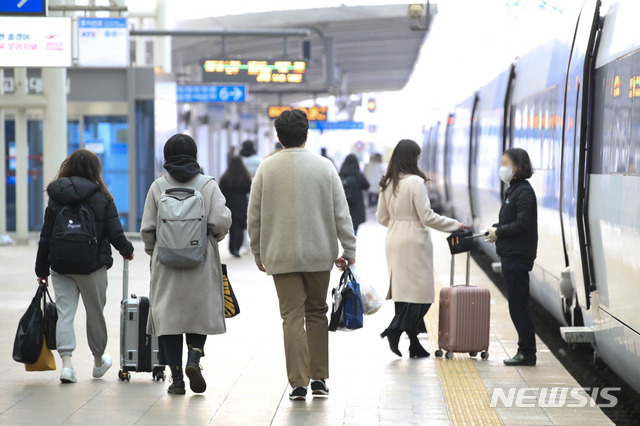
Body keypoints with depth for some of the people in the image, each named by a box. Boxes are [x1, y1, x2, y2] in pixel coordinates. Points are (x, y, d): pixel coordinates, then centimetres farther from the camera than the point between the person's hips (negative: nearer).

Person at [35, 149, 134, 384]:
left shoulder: (56, 197, 2)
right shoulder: (102, 198, -5)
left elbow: (45, 237, 2)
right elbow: (115, 234, -7)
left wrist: (41, 269, 9)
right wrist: (127, 251, 14)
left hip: (61, 267, 1)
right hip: (92, 267, -1)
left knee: (64, 312, 2)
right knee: (95, 312, 14)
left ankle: (66, 363, -12)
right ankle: (99, 361, 31)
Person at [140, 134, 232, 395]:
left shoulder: (158, 186, 0)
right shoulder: (208, 185, -2)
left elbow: (147, 228, 0)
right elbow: (221, 221, -11)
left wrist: (153, 253, 16)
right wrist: (214, 237, 10)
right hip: (201, 262, 0)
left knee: (168, 314, 5)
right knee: (201, 312, 14)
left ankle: (176, 377, 3)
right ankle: (194, 355, -11)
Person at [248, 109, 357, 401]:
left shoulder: (266, 169, 0)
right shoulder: (324, 166, 0)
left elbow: (254, 216, 3)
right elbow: (341, 213, 0)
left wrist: (258, 253, 13)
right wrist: (349, 251, 6)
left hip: (281, 255, -1)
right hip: (319, 254, 1)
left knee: (292, 316, 0)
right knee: (317, 313, 13)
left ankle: (299, 383, -5)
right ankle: (319, 379, 14)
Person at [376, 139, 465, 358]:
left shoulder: (387, 183, 7)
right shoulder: (415, 182, -14)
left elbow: (381, 217, 12)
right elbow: (427, 216, -15)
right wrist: (454, 225, -4)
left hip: (394, 240, 8)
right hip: (413, 241, -8)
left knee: (403, 290, 8)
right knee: (419, 290, -3)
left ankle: (414, 343, 10)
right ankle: (395, 330, -16)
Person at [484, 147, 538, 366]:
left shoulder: (524, 192, -14)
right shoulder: (513, 190, 16)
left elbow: (522, 225, -21)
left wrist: (499, 232, -12)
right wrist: (495, 228, 5)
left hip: (518, 256, -10)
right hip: (510, 255, 10)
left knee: (518, 304, -6)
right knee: (517, 305, 12)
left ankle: (527, 352, -2)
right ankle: (525, 350, 16)